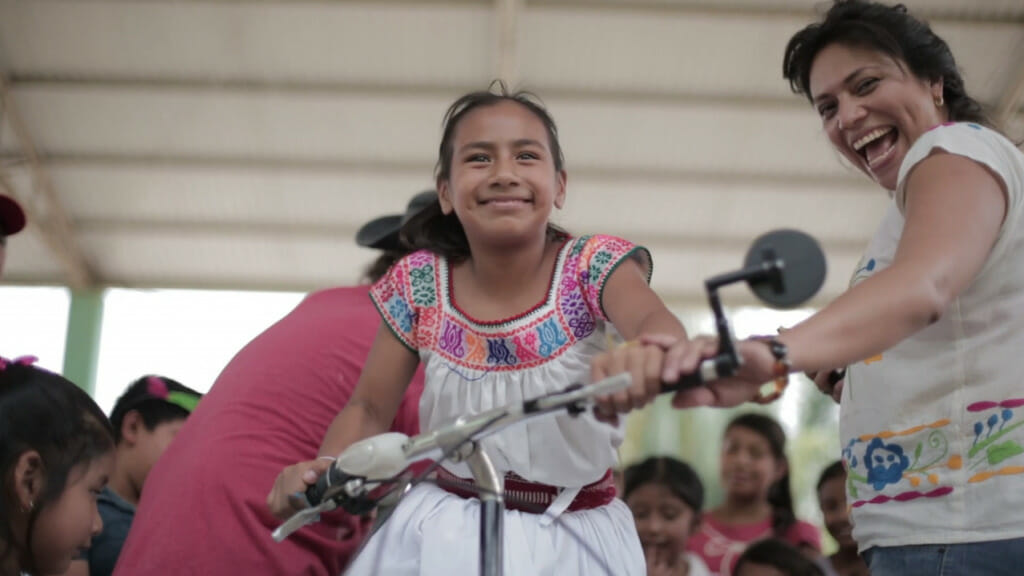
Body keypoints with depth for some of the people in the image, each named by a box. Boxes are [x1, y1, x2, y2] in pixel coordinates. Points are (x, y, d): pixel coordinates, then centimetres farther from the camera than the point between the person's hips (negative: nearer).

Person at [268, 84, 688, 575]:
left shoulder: (592, 265, -13)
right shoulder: (419, 285, -7)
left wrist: (653, 353, -60)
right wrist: (324, 469, -20)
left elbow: (654, 320, -35)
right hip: (445, 533, 2)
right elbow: (370, 407, 2)